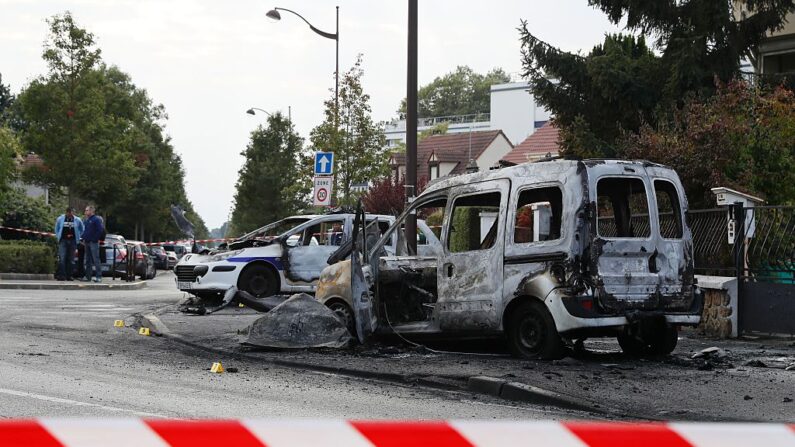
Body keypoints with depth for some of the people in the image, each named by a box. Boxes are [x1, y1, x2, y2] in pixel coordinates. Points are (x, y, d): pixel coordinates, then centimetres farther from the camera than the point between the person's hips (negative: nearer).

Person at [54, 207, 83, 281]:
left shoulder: (77, 220, 4)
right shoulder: (60, 219, 3)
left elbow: (81, 230, 17)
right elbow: (56, 229, 17)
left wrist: (77, 237, 8)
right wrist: (58, 236, 6)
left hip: (72, 241, 2)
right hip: (63, 241, -2)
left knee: (71, 260, 4)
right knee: (62, 258, -12)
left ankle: (69, 276, 10)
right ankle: (61, 275, -12)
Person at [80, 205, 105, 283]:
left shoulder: (96, 219, -8)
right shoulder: (87, 220, 18)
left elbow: (101, 230, -14)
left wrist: (95, 239, -15)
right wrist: (84, 238, 12)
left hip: (93, 242, -9)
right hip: (87, 242, 9)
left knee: (96, 260, -11)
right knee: (88, 260, 11)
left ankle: (99, 276, -12)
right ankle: (88, 276, 15)